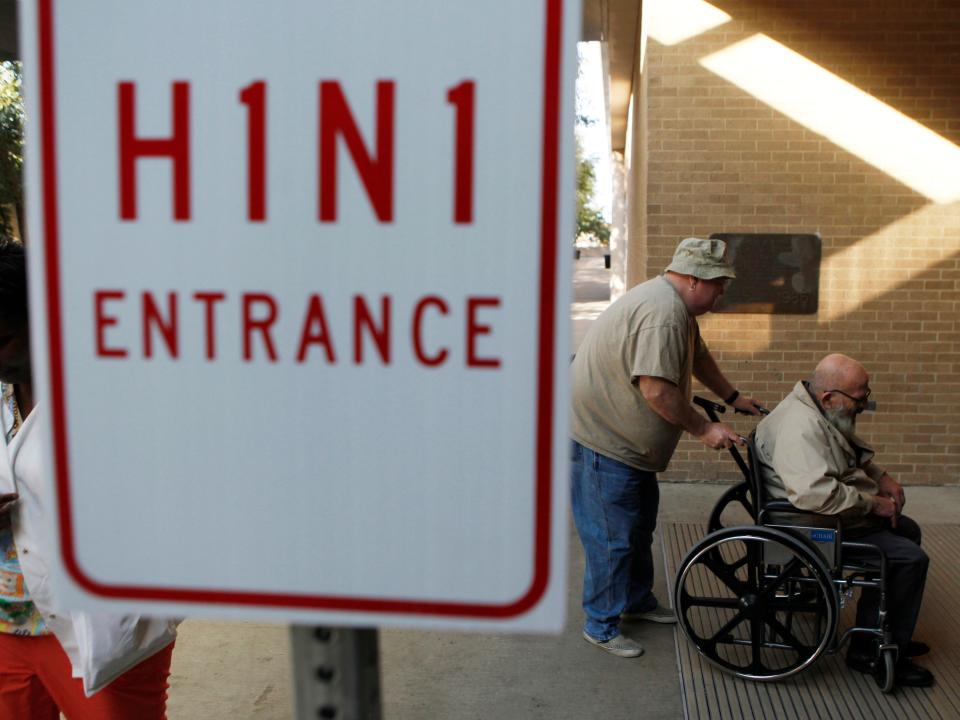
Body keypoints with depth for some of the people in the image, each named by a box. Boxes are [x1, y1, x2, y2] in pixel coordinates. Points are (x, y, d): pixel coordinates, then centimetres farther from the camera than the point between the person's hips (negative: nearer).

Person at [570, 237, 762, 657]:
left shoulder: (676, 306, 9)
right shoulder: (662, 313, -27)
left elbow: (697, 355, 25)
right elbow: (657, 390, -31)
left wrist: (732, 397, 26)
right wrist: (703, 430, -20)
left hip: (626, 439, 11)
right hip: (600, 439, -11)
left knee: (640, 525, 22)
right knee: (613, 537, -2)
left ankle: (637, 601, 38)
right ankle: (601, 626, 12)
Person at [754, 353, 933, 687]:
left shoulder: (824, 413, 6)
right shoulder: (800, 428, -30)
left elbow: (857, 454, 25)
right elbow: (814, 494, -42)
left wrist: (882, 477, 7)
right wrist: (873, 504, -27)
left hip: (845, 512, 11)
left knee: (908, 530, 21)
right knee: (910, 558, -13)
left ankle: (891, 635, 29)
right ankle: (874, 653, -1)